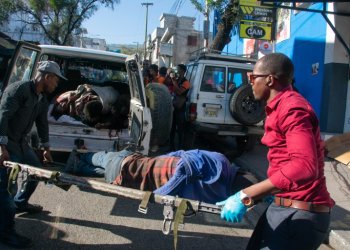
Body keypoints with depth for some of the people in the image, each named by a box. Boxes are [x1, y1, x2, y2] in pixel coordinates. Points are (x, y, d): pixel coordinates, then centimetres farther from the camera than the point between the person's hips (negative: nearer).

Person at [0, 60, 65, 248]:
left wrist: (46, 148, 22)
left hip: (20, 142, 9)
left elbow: (42, 123, 17)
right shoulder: (18, 89, -20)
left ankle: (19, 203, 40)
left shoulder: (42, 99, 7)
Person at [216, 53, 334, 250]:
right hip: (285, 206, 9)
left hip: (300, 213, -9)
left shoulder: (292, 108, -18)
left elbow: (305, 166, -33)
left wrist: (245, 196, -34)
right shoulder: (282, 106, 14)